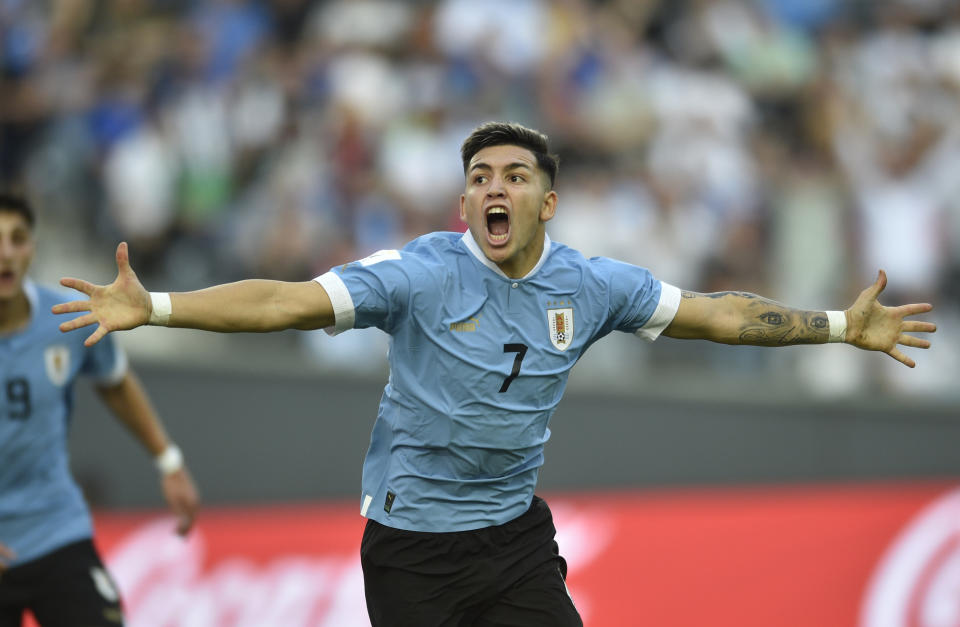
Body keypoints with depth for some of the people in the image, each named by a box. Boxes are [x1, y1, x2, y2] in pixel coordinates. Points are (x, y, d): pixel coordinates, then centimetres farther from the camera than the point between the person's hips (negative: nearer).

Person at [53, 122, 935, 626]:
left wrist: (845, 327, 6)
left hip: (516, 534, 4)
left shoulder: (591, 286, -3)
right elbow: (287, 302, -22)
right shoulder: (420, 274, -16)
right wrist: (152, 307, -32)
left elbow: (719, 314, 5)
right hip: (412, 538, -3)